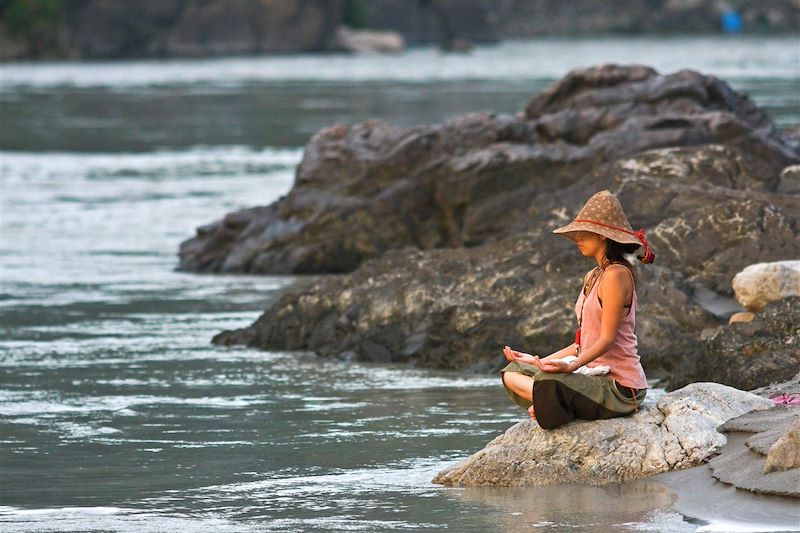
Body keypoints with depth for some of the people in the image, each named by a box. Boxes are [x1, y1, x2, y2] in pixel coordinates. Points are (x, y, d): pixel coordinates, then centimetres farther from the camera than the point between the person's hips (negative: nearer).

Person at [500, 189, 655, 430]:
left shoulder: (616, 275, -13)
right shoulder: (592, 278, 16)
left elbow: (607, 339, -19)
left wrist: (574, 365, -32)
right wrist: (539, 361, 18)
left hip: (619, 385, -10)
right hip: (597, 377, 10)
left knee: (548, 382, -33)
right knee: (512, 374, 6)